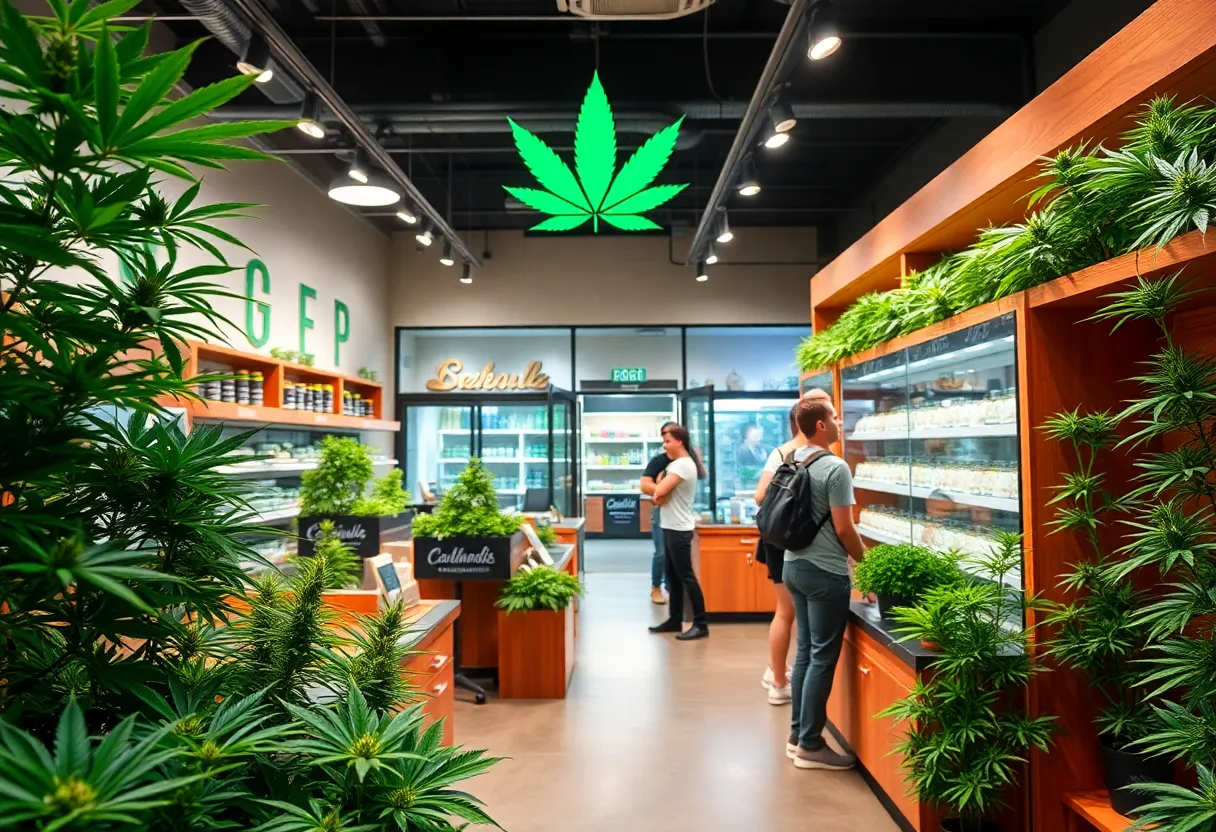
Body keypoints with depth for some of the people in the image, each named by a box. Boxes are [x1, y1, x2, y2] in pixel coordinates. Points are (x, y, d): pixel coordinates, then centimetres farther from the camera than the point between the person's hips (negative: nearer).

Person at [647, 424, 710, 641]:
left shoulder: (682, 465, -17)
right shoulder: (676, 464, 15)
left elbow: (659, 491, -22)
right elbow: (661, 495, 17)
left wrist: (660, 486, -1)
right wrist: (659, 494, -4)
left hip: (679, 529, -10)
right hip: (671, 527, 10)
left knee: (686, 576, -6)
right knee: (673, 576, 13)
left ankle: (701, 625, -2)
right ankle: (675, 620, 20)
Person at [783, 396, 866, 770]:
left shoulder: (792, 462, 8)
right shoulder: (835, 468, -17)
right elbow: (844, 529, -16)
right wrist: (867, 562, -1)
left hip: (795, 565, 8)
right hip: (824, 572, -8)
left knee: (805, 651, 16)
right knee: (823, 658, 1)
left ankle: (797, 734, 24)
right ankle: (810, 745, 8)